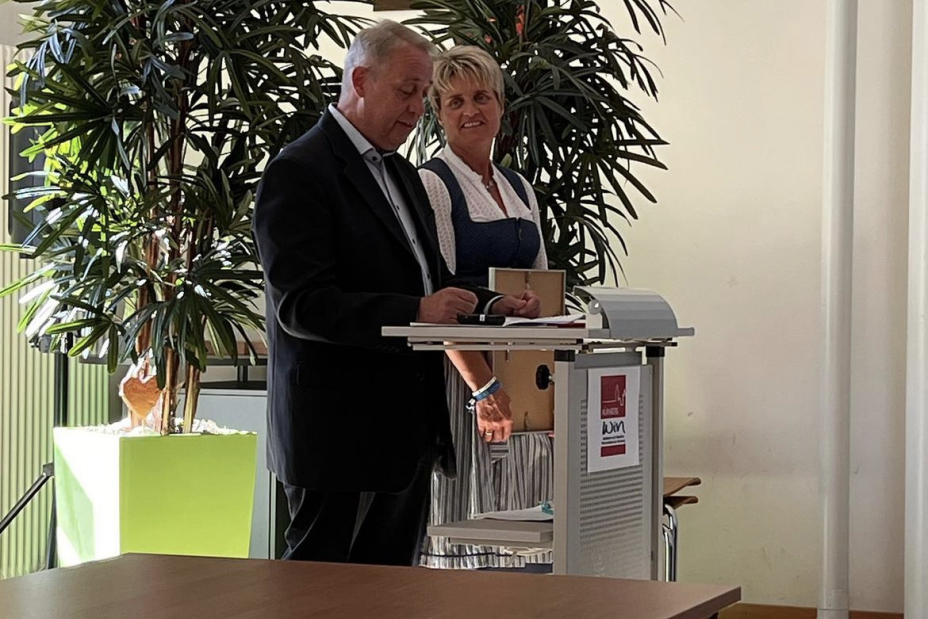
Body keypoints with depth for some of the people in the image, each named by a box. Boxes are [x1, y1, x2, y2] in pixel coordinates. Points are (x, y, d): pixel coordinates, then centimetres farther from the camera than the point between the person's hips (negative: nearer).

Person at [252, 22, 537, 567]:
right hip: (338, 434, -9)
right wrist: (415, 313, -29)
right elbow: (303, 306, -20)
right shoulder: (298, 173, -11)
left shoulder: (402, 175, 19)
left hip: (408, 432, 9)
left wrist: (490, 305, 3)